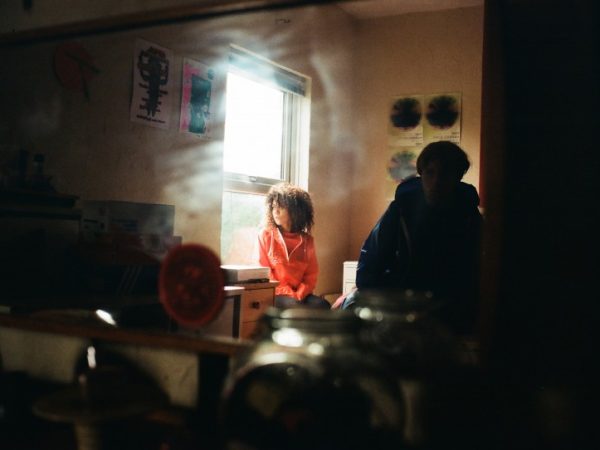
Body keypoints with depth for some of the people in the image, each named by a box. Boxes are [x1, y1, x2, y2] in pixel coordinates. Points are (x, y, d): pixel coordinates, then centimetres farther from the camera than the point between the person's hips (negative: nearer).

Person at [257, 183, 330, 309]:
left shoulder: (307, 240, 10)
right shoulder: (266, 235, 2)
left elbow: (311, 275, 7)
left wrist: (299, 295, -13)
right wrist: (289, 294, -14)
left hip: (300, 295, 3)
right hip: (274, 294, -3)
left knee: (322, 306, -26)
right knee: (295, 307, -34)